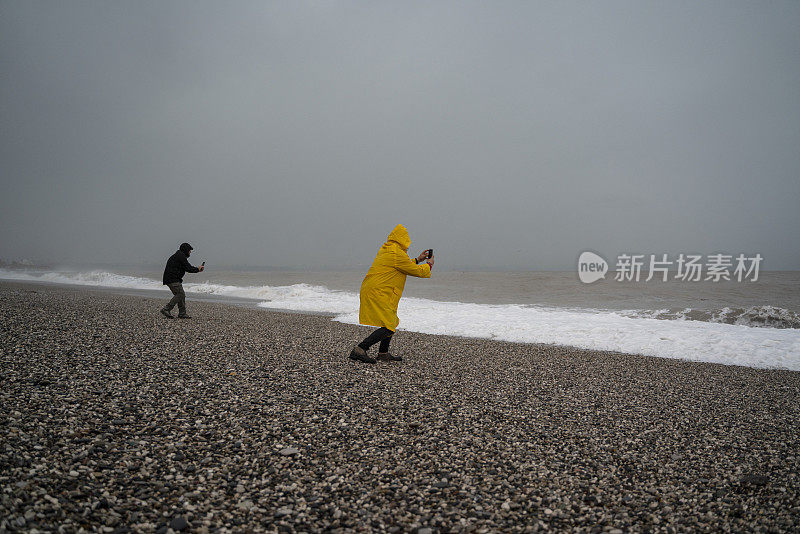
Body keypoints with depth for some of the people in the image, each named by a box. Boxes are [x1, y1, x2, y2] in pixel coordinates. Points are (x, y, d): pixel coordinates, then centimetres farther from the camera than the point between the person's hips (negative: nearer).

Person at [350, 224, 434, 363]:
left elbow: (404, 266, 34)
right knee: (388, 328, -13)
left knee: (392, 322, 20)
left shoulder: (385, 250, 18)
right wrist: (429, 265, 14)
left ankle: (383, 353, 25)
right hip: (378, 293, -11)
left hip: (369, 291, 11)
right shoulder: (397, 253, -12)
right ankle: (359, 349, -19)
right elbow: (416, 271, -4)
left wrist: (417, 260, 37)